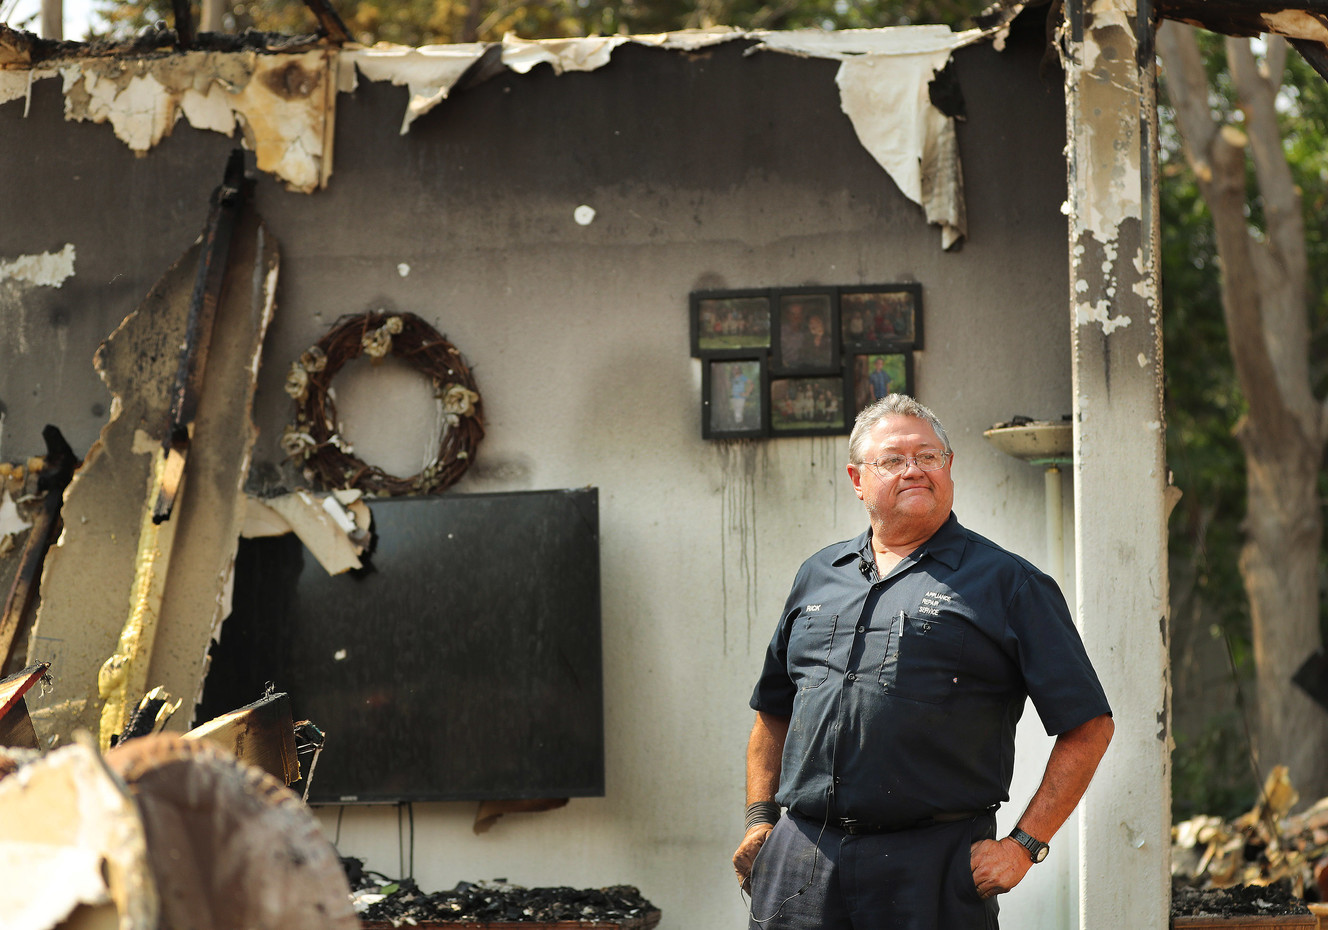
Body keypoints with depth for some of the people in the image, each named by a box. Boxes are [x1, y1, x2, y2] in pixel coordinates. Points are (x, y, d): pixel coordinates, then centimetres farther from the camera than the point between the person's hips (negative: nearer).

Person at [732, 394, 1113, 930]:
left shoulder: (1006, 583, 3)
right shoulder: (818, 577, 17)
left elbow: (1089, 726, 0)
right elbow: (774, 713, 27)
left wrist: (1024, 845, -7)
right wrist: (760, 818, 13)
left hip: (935, 865, -3)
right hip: (800, 861, 4)